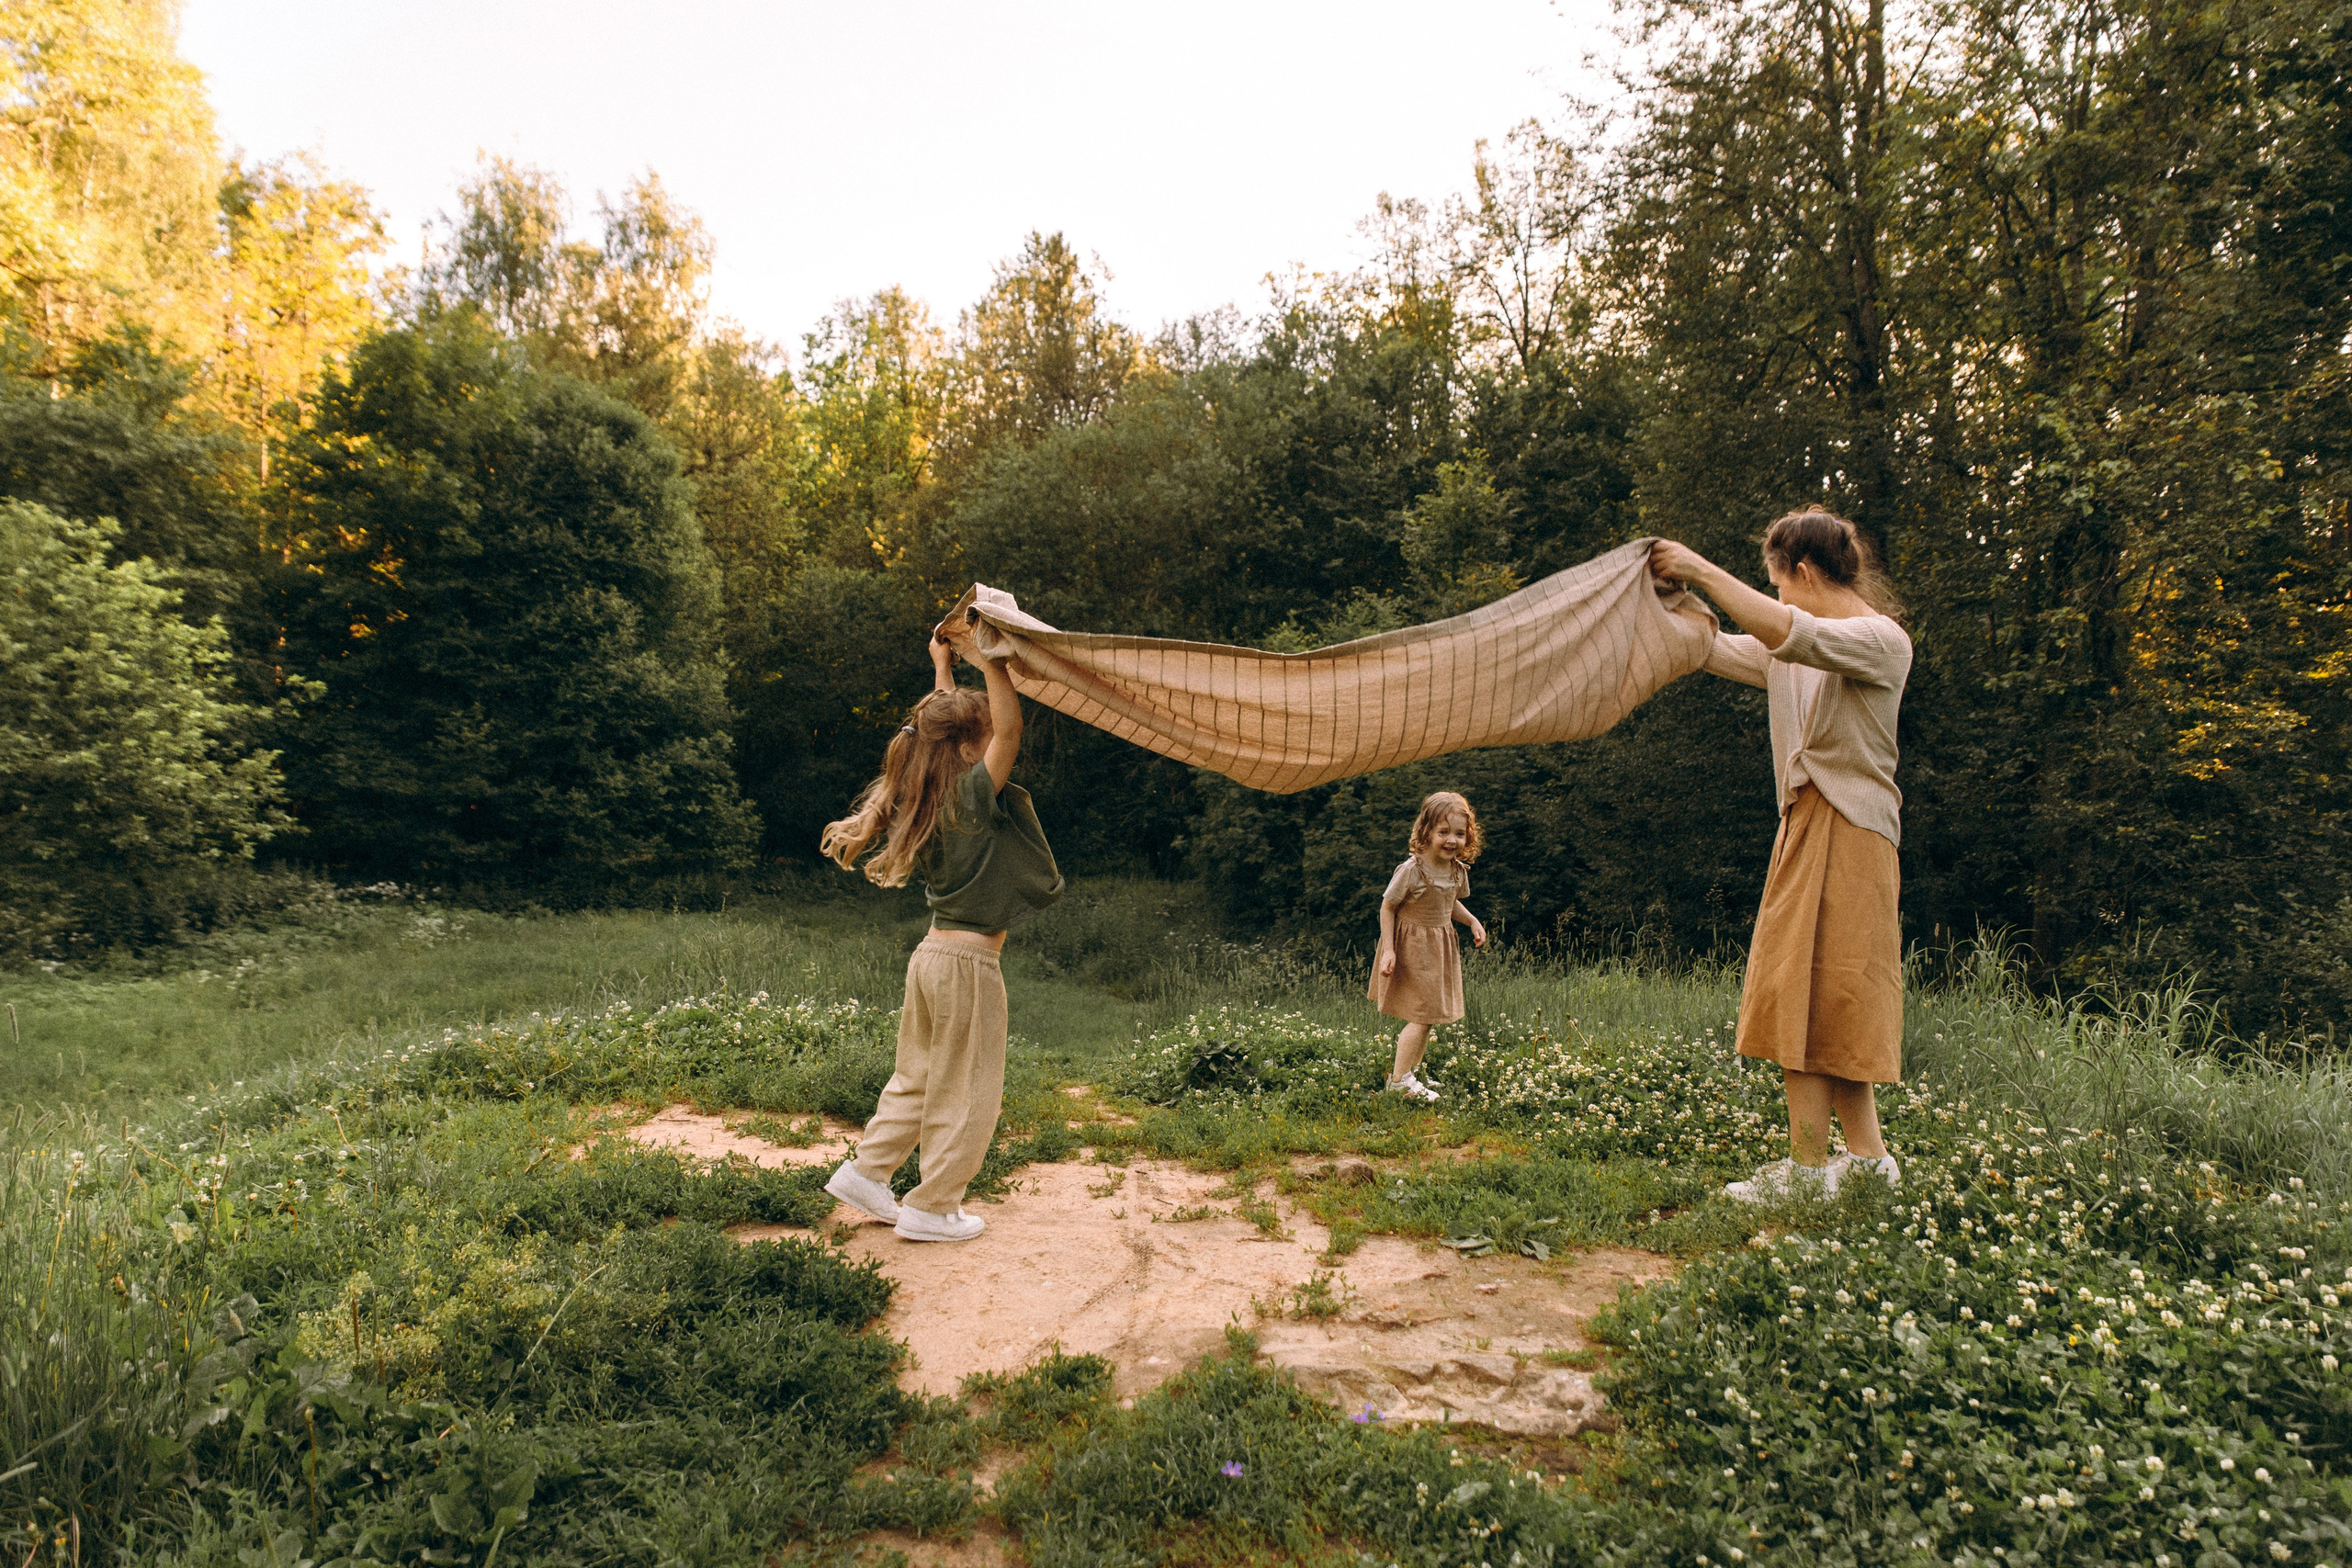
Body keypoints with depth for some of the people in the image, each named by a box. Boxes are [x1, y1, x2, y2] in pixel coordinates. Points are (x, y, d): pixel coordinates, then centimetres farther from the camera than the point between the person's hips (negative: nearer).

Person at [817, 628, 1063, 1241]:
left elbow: (940, 726, 21)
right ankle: (932, 1208, 16)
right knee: (965, 1091, 6)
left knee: (919, 1076, 22)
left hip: (933, 954, 9)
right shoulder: (970, 799, -19)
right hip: (968, 961, -9)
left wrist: (944, 668, 23)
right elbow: (1010, 731, -29)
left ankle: (865, 1172, 29)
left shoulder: (926, 798, 6)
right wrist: (991, 662, -23)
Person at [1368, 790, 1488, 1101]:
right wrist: (1388, 950, -17)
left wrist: (1473, 921, 1)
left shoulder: (1458, 870, -2)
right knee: (1423, 1013, -8)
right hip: (1413, 947, -7)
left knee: (1428, 1014, 14)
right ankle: (1399, 1079, 3)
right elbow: (1387, 907, -14)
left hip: (1440, 946, 7)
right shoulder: (1411, 870, -22)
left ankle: (1412, 1069, 30)